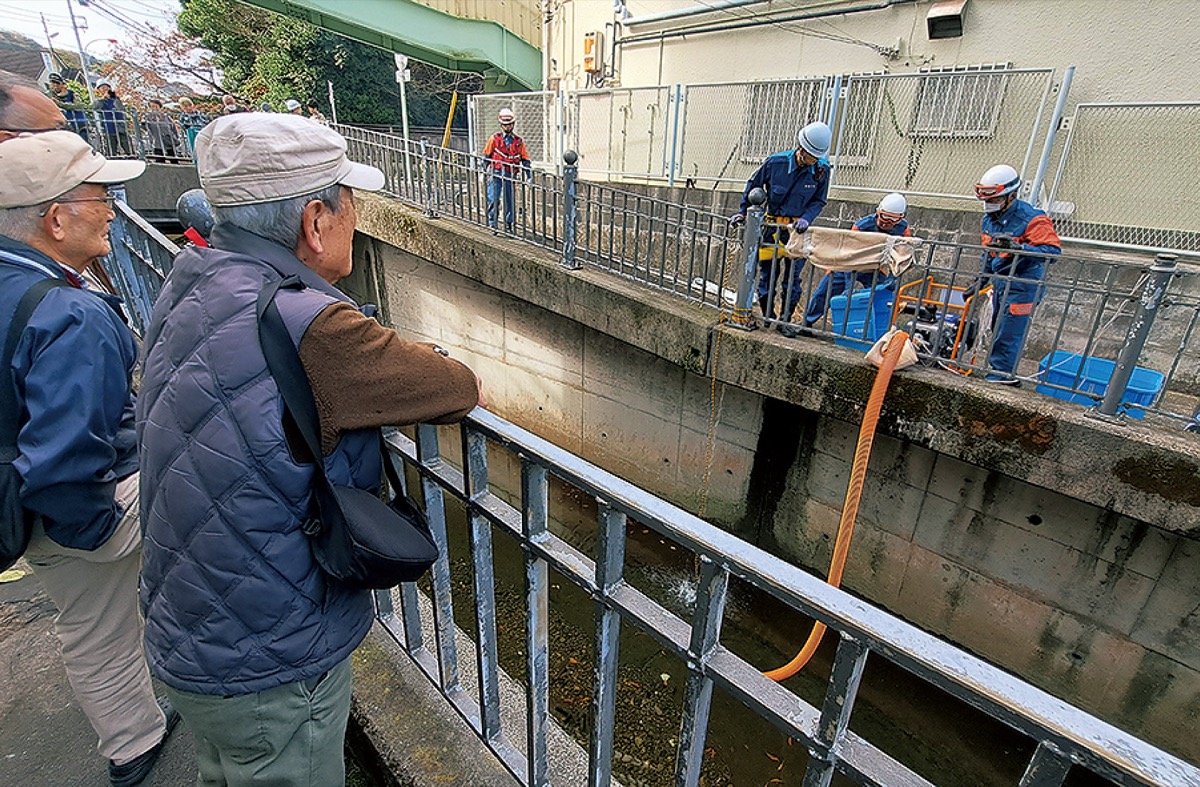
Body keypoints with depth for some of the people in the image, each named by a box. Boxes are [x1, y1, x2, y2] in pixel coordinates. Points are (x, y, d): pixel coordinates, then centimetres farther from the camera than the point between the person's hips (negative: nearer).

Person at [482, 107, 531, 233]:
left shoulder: (519, 141, 7)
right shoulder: (495, 138, 2)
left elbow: (525, 159, 12)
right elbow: (486, 156, 7)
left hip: (510, 175, 2)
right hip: (496, 173, -2)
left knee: (510, 200, 9)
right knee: (493, 199, -10)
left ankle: (509, 223, 22)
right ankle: (492, 224, -4)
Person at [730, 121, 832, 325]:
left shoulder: (822, 170, -5)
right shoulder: (776, 162, -9)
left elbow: (819, 201, 4)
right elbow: (753, 185, 6)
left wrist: (806, 218, -14)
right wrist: (742, 212, 5)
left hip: (797, 229, 1)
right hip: (772, 226, 0)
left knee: (793, 276, 2)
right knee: (767, 273, 3)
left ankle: (786, 320, 13)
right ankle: (767, 317, 18)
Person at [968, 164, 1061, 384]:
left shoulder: (1031, 219, -17)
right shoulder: (988, 220, 9)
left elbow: (1053, 249, -25)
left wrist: (1017, 247, -36)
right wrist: (981, 281, 20)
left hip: (1022, 286, -9)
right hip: (1000, 283, 9)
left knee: (1008, 335, -8)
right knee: (998, 331, 14)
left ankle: (999, 376, -1)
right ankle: (1005, 376, 26)